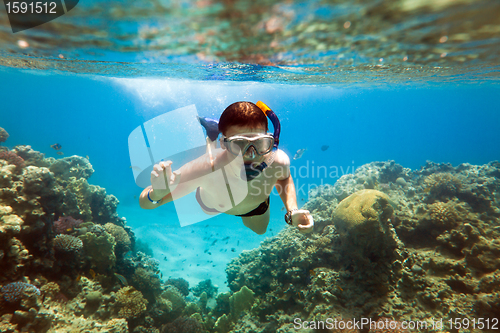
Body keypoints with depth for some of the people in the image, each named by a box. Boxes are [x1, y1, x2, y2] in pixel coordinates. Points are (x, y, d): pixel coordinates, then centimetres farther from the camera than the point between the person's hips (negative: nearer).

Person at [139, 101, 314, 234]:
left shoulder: (278, 161, -42)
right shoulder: (206, 167, -48)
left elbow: (284, 178, -14)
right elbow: (145, 203, -36)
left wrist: (293, 211, -30)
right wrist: (158, 193, -60)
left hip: (256, 207, 2)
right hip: (211, 205, -1)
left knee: (260, 230, 37)